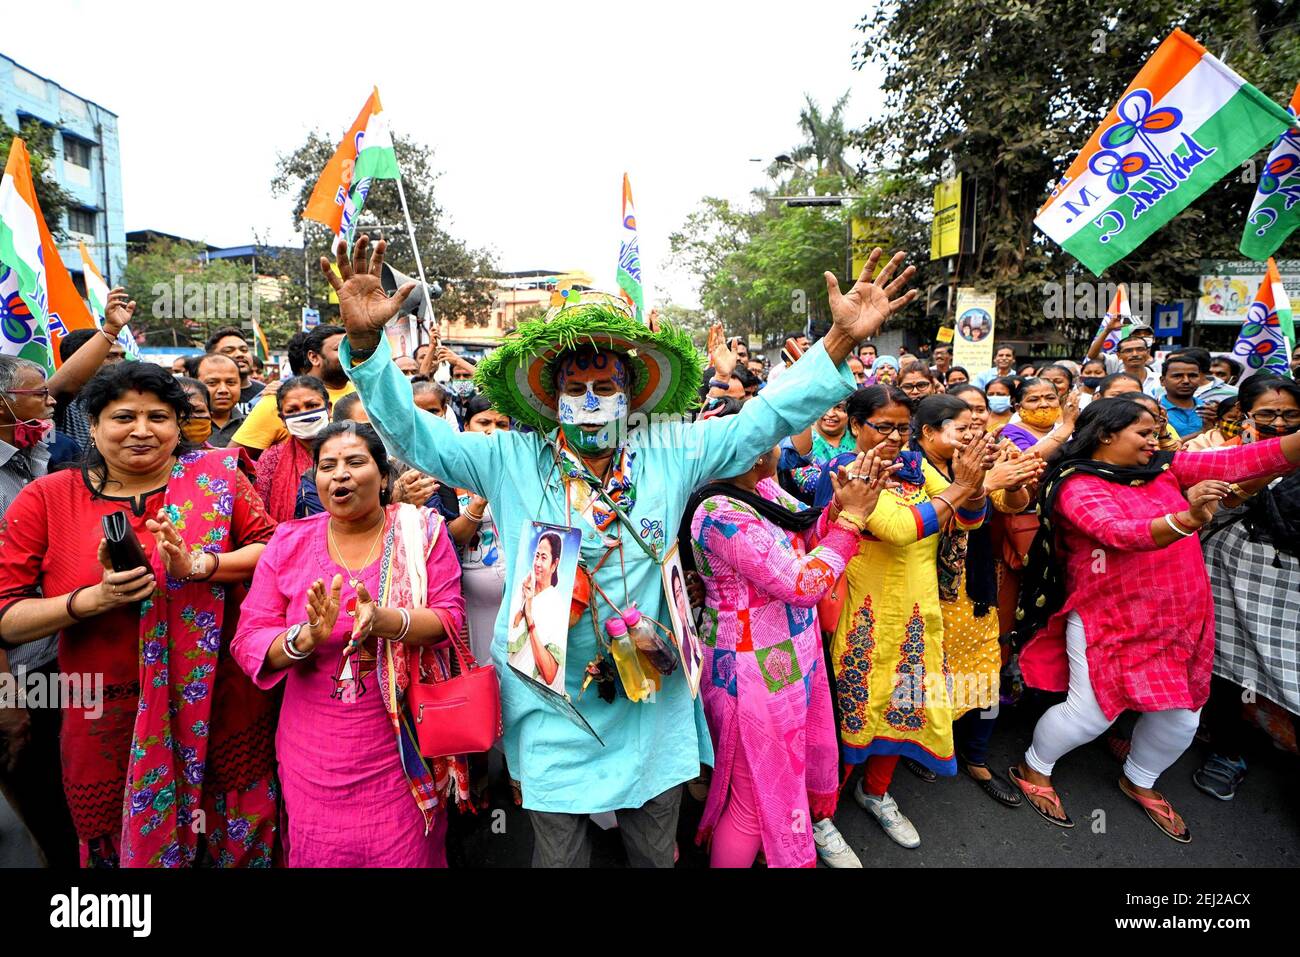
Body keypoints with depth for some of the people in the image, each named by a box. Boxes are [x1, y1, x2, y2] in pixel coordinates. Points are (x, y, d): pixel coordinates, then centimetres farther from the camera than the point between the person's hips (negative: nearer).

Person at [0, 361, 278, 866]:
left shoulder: (216, 474, -2)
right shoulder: (45, 499, 0)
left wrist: (201, 566, -19)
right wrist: (93, 599, -17)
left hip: (223, 705, 0)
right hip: (110, 720, 1)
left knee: (237, 844, 13)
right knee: (124, 845, 17)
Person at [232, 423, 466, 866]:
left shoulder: (422, 530, -4)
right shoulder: (290, 542, 0)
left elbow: (449, 618, -10)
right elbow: (248, 642, -3)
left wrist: (384, 621, -29)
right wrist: (306, 637, -24)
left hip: (403, 746, -1)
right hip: (315, 755, 2)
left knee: (409, 854, 11)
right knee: (319, 855, 16)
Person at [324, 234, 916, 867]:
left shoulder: (670, 454, -2)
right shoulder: (511, 459, -4)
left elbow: (765, 417, -2)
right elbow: (413, 433, -5)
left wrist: (841, 341, -11)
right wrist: (365, 341, -19)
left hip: (651, 708, 2)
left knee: (656, 852, 23)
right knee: (558, 855, 19)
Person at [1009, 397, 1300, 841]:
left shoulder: (1165, 469, 6)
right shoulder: (1077, 486, -14)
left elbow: (1241, 461, -3)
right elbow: (1120, 534, -30)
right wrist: (1187, 519, -45)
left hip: (1179, 620, 7)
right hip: (1108, 621, -7)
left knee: (1181, 716, 15)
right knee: (1090, 714, 1)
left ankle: (1139, 782, 42)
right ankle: (1033, 769, 28)